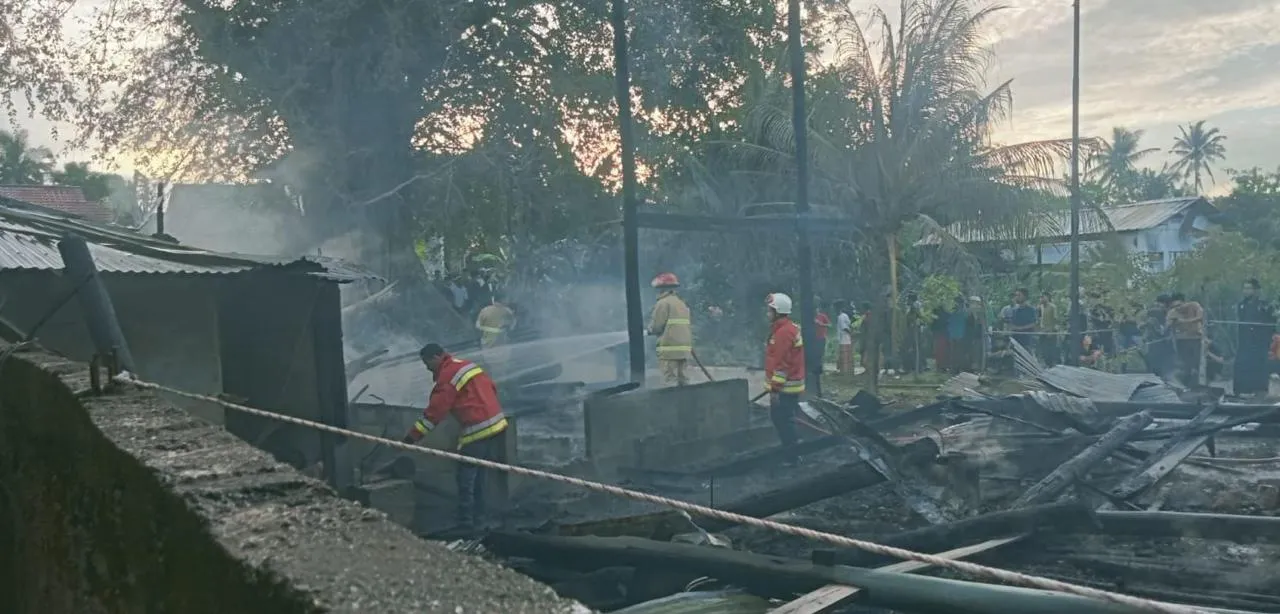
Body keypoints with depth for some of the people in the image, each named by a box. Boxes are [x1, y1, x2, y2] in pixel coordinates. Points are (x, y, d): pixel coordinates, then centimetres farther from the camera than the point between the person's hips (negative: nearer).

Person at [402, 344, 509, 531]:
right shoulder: (467, 365, 16)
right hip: (497, 425, 9)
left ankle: (466, 523, 3)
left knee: (466, 480, -1)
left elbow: (434, 412, -12)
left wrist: (412, 436, -8)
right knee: (478, 477, 18)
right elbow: (491, 387, 20)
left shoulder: (447, 377, -10)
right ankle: (478, 517, 25)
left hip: (478, 432, -9)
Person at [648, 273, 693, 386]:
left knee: (670, 379, -9)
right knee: (682, 378, 12)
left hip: (669, 348, -8)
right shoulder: (682, 303, 19)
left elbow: (656, 327, -10)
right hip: (685, 347, 8)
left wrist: (650, 328, 10)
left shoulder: (663, 303, -8)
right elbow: (690, 326, 22)